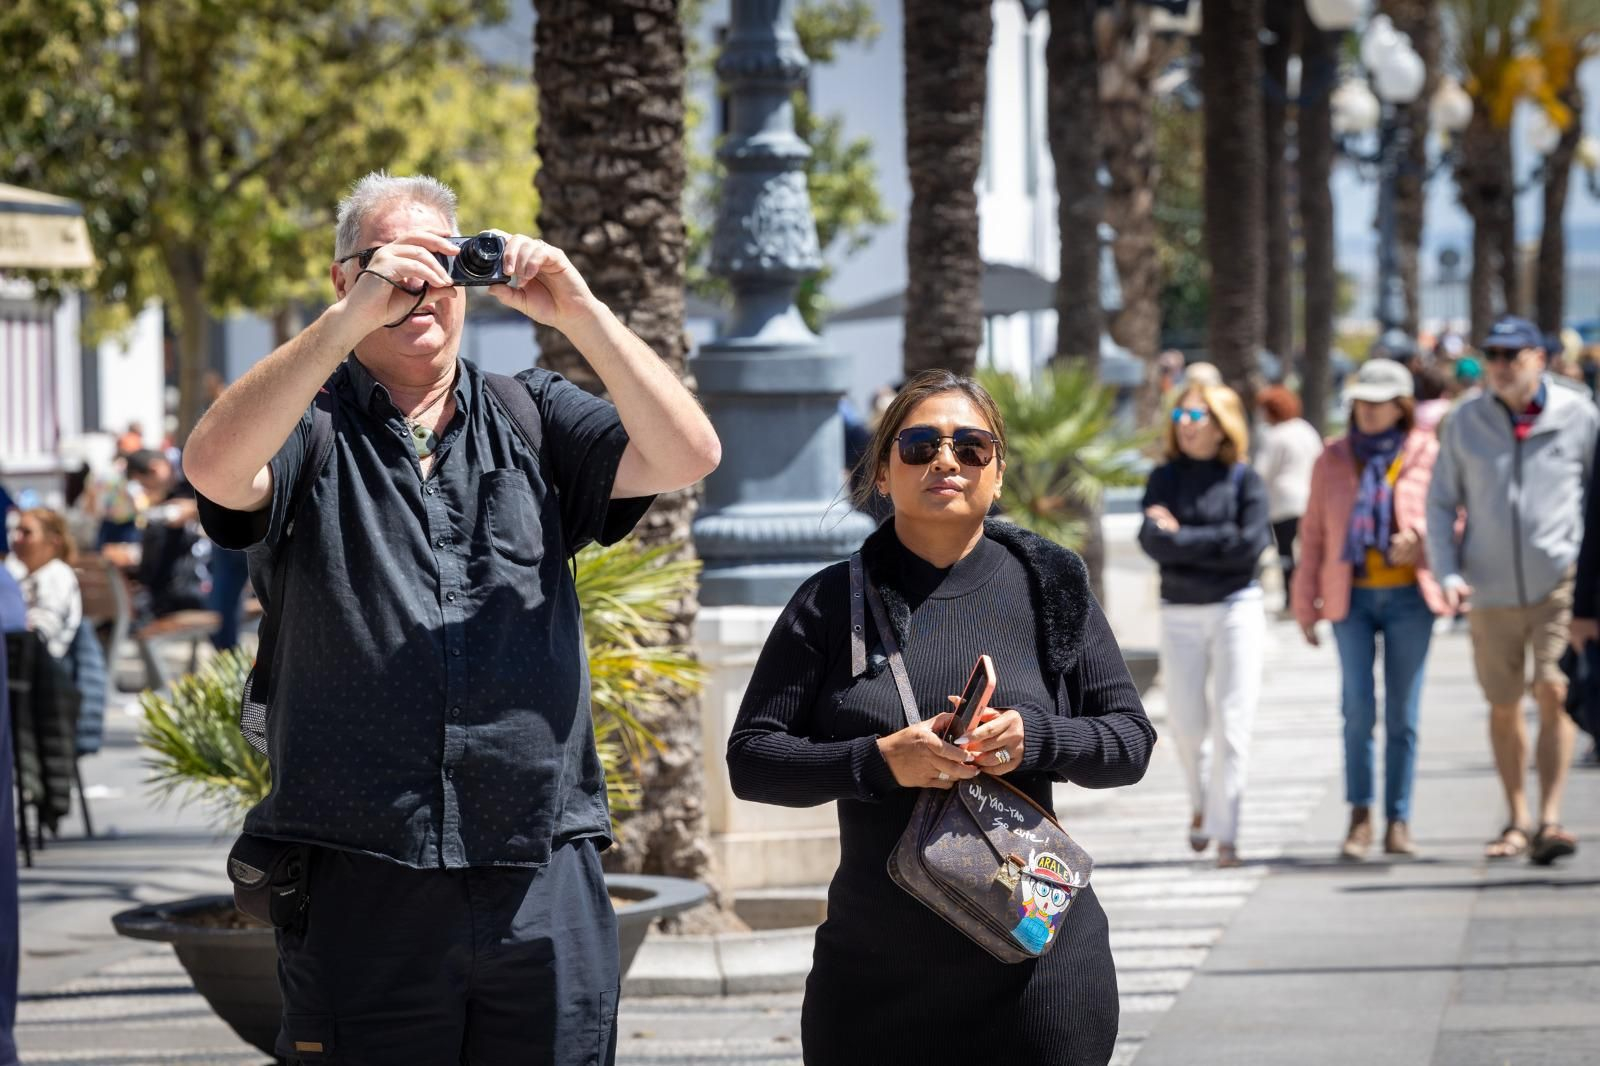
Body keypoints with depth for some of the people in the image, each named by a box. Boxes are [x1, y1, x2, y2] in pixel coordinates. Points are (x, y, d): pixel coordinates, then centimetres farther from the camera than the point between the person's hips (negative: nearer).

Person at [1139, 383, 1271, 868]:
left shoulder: (1244, 479, -2)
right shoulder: (1166, 478, 5)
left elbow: (1250, 543, -14)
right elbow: (1153, 539, -8)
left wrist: (1182, 537, -12)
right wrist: (1215, 542, -18)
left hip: (1237, 609, -3)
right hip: (1180, 613, 3)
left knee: (1232, 723, -7)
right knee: (1186, 723, 7)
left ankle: (1225, 833, -5)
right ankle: (1202, 801, 35)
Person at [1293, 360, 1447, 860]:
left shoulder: (1427, 456, 3)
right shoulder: (1333, 461, 9)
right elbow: (1313, 536, 11)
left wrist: (1418, 538, -19)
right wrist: (1306, 604, 10)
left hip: (1408, 596, -1)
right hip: (1352, 597, 1)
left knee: (1402, 712, 1)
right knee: (1358, 707, -10)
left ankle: (1398, 821, 8)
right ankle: (1359, 815, 0)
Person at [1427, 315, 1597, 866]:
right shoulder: (1464, 423, 3)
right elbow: (1441, 504, 8)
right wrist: (1448, 573, -5)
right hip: (1493, 588, 2)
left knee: (1554, 692, -17)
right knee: (1503, 707, 9)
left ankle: (1551, 819, -16)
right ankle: (1517, 820, 22)